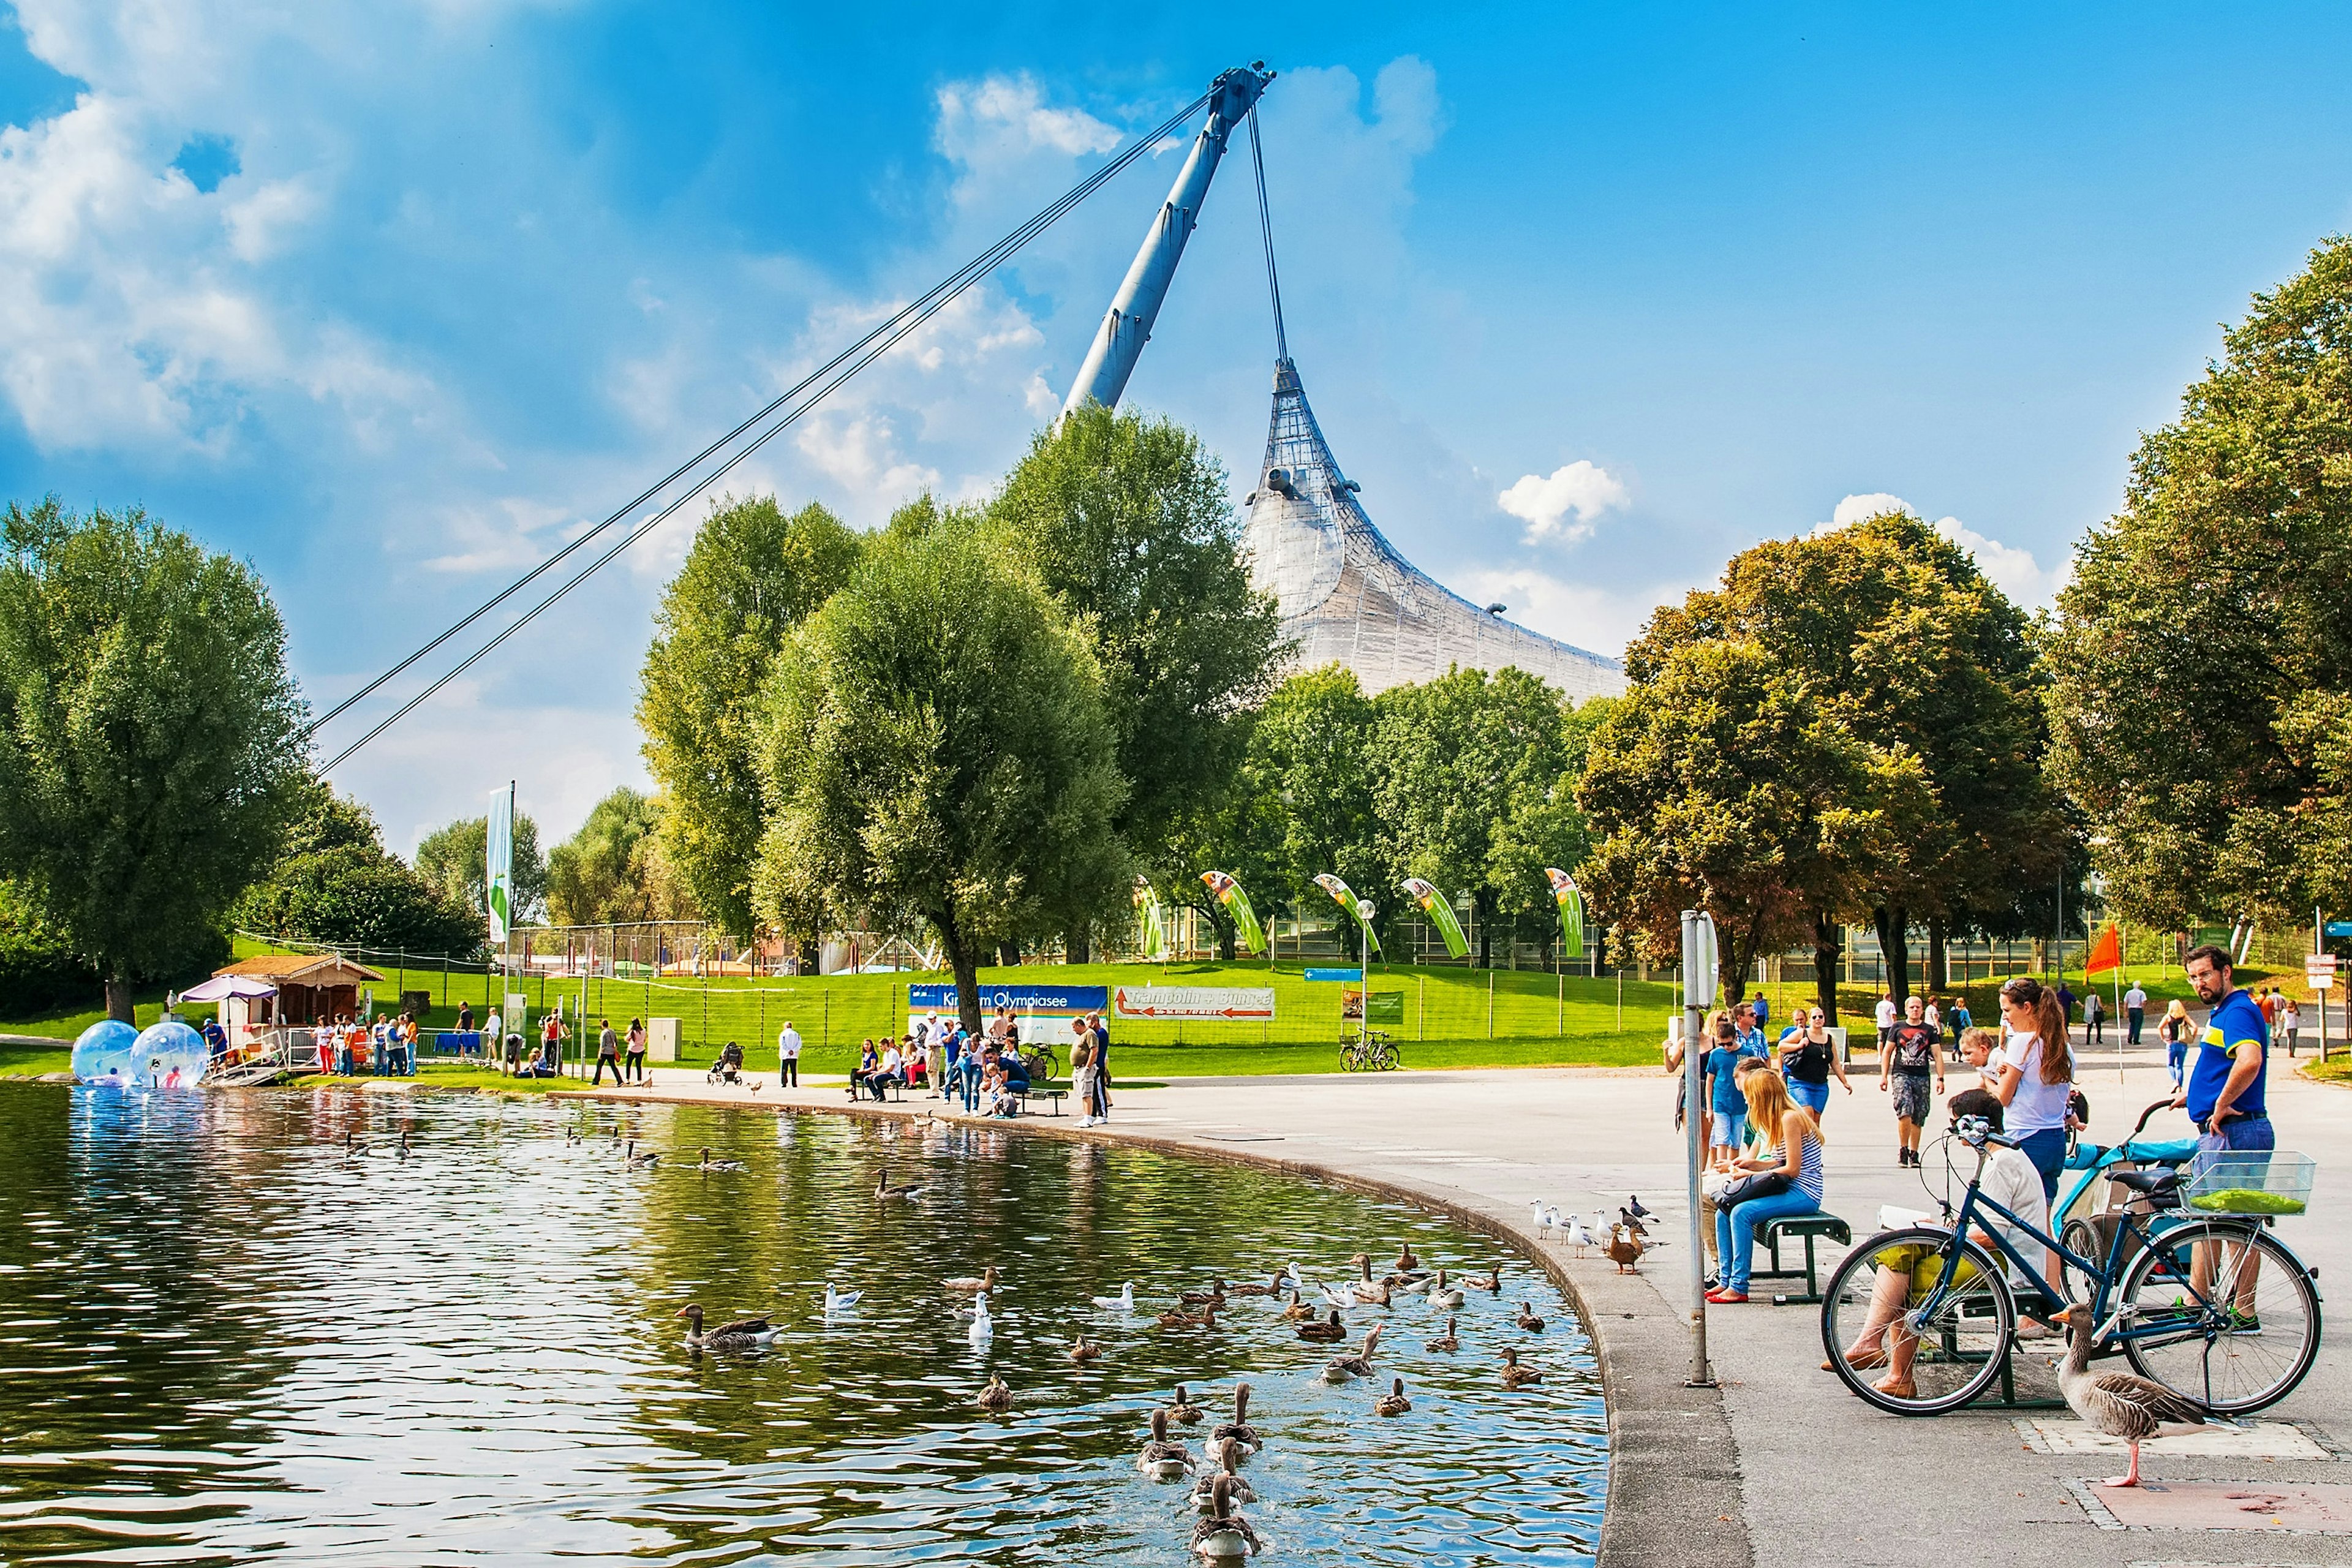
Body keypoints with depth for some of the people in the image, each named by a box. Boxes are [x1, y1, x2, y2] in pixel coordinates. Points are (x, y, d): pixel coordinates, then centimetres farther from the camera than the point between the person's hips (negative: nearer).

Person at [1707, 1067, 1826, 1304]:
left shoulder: (1790, 1118, -15)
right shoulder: (1781, 1118, 14)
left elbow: (1792, 1169, -18)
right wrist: (1753, 1164, 3)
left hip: (1803, 1194, -10)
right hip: (1790, 1190, 10)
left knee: (1742, 1212, -26)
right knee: (1723, 1212, -2)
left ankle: (1739, 1287, -23)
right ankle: (1727, 1280, -2)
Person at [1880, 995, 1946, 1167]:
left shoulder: (1929, 1030, 9)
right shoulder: (1898, 1028, 7)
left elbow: (1937, 1055, 9)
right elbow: (1887, 1052, 10)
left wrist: (1940, 1078, 0)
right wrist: (1884, 1076, 4)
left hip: (1922, 1077, 2)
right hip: (1901, 1075, -2)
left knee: (1918, 1119, 4)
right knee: (1905, 1112, -19)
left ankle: (1914, 1154, 12)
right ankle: (1903, 1150, -6)